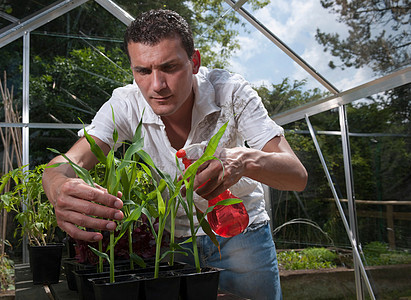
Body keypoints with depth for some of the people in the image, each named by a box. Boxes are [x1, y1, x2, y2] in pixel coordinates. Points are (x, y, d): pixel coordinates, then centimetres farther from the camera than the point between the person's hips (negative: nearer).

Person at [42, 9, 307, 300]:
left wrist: (243, 160, -52)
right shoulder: (126, 104, -20)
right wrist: (60, 188, -55)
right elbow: (71, 161, -29)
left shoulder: (231, 91, -24)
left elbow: (297, 175, -29)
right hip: (171, 235, 1)